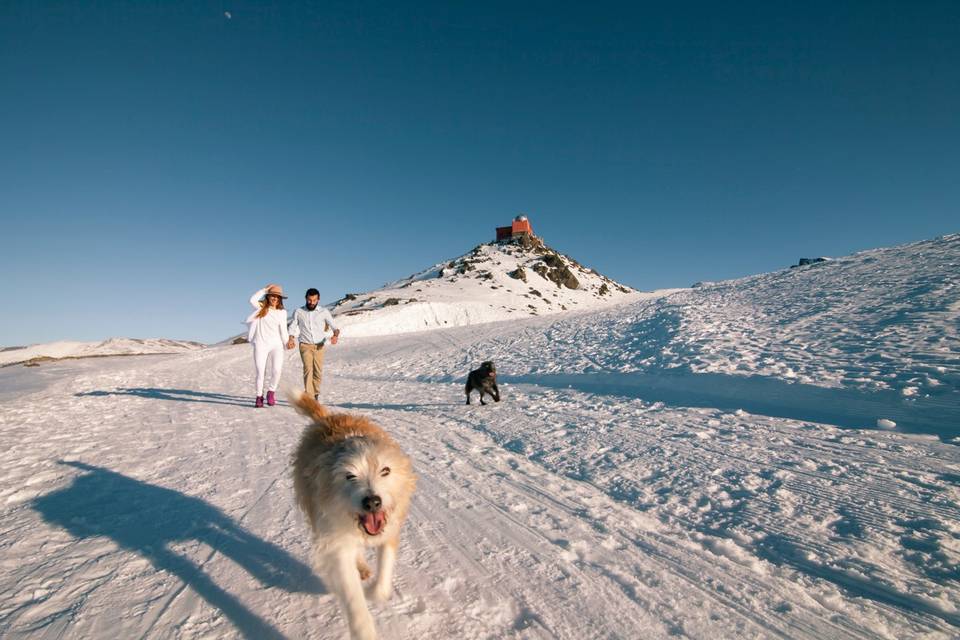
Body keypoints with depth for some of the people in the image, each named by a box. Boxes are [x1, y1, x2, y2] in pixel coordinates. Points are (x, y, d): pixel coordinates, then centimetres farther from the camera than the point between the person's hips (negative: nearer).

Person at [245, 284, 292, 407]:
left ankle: (271, 391, 7)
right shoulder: (261, 308, 9)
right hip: (261, 344, -1)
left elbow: (283, 330, 10)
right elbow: (252, 300, -13)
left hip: (276, 344, 1)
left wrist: (287, 342, -3)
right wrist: (265, 289, -4)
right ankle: (259, 396, 13)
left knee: (277, 369, -17)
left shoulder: (282, 313, 12)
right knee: (260, 372, -5)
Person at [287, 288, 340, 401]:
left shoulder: (324, 312, 1)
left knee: (318, 373, 1)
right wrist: (291, 339, -12)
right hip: (305, 345, -1)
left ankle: (315, 395, 23)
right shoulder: (298, 312, 4)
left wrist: (335, 335, -27)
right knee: (308, 369, -16)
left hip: (319, 346, 1)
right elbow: (293, 328, 8)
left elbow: (335, 327, -4)